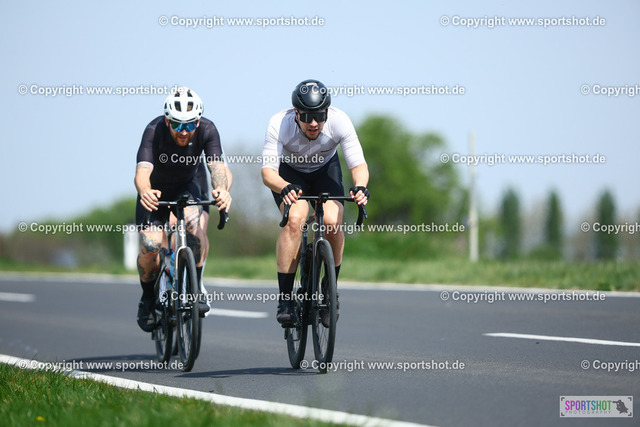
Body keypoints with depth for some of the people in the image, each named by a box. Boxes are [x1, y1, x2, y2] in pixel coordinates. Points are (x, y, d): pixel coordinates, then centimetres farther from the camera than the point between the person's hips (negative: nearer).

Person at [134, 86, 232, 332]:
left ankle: (196, 287, -13)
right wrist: (145, 191, -68)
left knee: (194, 224, -31)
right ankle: (148, 298, 8)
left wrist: (222, 189, -61)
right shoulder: (154, 131, -31)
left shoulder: (207, 130, -26)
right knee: (150, 246, -20)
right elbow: (142, 171, -44)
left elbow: (217, 165, -38)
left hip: (186, 187, 1)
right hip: (156, 191, -1)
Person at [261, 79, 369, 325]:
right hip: (289, 172, -1)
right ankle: (284, 299, -22)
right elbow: (267, 171, -37)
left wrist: (360, 187, -53)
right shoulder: (279, 125, -33)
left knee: (332, 222, -26)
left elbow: (358, 164, -31)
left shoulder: (339, 122, -30)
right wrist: (285, 188, -59)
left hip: (325, 170, 1)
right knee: (295, 218, -30)